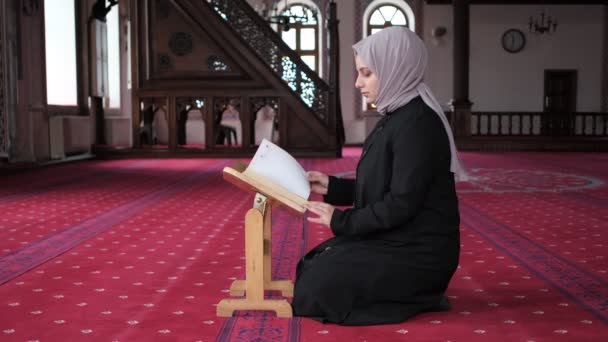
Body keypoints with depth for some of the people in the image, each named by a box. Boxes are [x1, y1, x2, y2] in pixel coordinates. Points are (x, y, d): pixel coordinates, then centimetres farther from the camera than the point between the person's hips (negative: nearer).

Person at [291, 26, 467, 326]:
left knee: (315, 289, -12)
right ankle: (410, 293, 11)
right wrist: (332, 186, 5)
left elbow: (401, 204, -24)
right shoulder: (397, 116, 10)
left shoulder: (417, 123, -21)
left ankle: (416, 298, -3)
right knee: (313, 266, 13)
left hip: (417, 253, -10)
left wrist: (340, 220, -15)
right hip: (395, 240, 10)